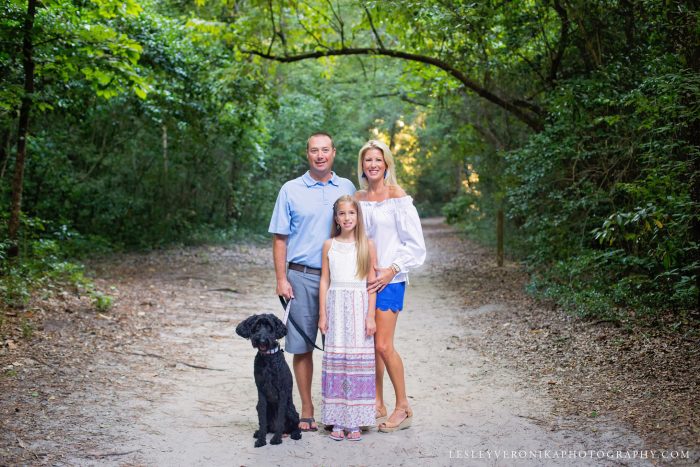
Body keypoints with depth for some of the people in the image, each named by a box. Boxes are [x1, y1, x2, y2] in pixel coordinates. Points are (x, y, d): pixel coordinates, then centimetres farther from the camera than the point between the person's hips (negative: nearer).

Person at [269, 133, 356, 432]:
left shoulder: (347, 189, 9)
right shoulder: (291, 190, 4)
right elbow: (280, 238, 3)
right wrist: (281, 279, -4)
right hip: (302, 278, -1)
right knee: (302, 346, 3)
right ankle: (307, 411, 14)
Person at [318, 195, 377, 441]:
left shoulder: (367, 245, 3)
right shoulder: (329, 245, 7)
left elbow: (372, 282, 1)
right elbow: (324, 280, 7)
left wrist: (370, 316, -4)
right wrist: (322, 315, 3)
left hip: (359, 306, -1)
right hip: (336, 305, 1)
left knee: (358, 361, -2)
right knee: (335, 360, -1)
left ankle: (354, 421, 6)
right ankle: (337, 420, 6)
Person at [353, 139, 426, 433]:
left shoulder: (397, 197, -6)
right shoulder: (358, 198, 10)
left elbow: (415, 244, -7)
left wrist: (391, 270, -13)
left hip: (389, 279, -5)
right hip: (363, 279, 5)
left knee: (383, 345, -9)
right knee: (369, 344, 7)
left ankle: (403, 408, 5)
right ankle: (377, 405, 20)